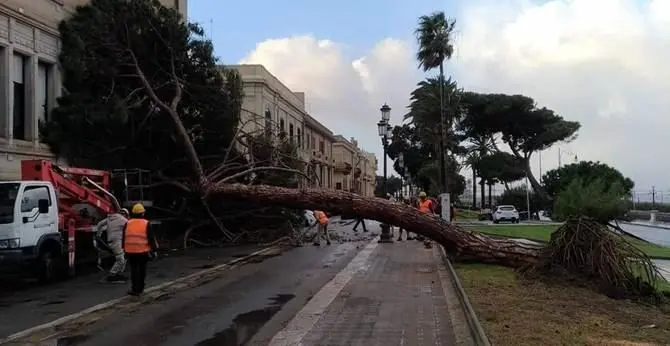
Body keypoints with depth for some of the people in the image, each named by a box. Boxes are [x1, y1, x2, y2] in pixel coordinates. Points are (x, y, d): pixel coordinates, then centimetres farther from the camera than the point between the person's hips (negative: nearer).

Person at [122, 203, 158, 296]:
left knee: (134, 270, 7)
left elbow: (124, 237, 10)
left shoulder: (128, 223, 2)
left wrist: (124, 248, 21)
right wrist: (154, 249, 2)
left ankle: (135, 289, 0)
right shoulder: (146, 223, -7)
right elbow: (151, 238, -6)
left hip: (130, 251, 2)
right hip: (143, 251, -2)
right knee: (142, 269, 12)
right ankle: (140, 288, 21)